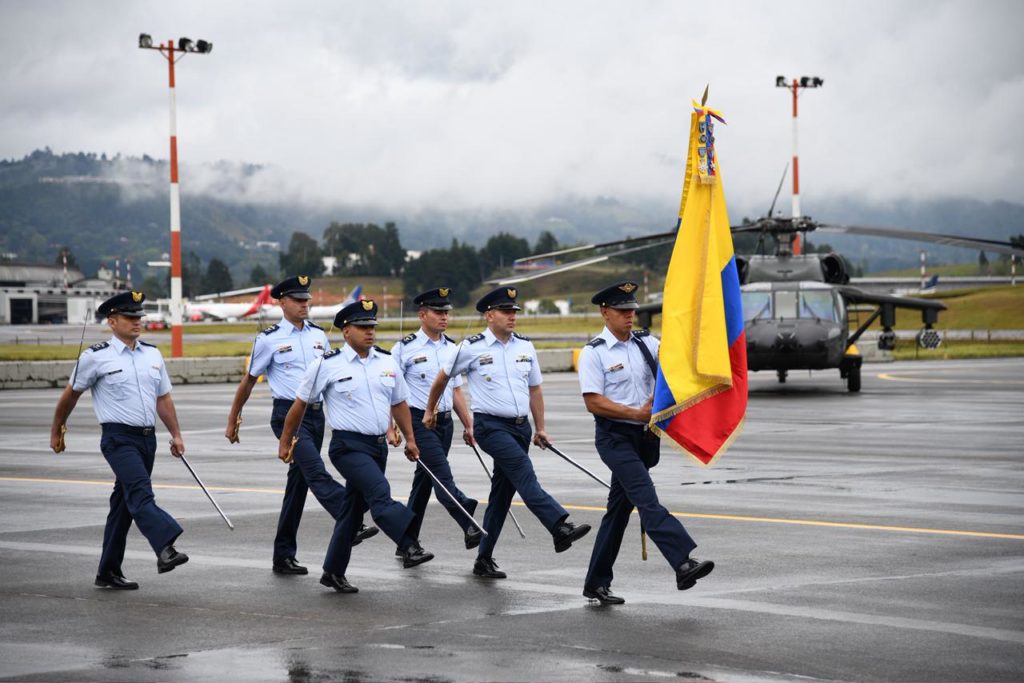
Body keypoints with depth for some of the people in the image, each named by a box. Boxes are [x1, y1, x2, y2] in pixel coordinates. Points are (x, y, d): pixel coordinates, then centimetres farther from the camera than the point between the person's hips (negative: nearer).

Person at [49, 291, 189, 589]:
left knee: (124, 503, 11)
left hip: (147, 438, 6)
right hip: (119, 438, -6)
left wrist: (176, 435, 12)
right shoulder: (96, 357, -4)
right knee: (141, 494, -24)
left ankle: (108, 571, 18)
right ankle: (165, 549, -42)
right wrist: (56, 431, 16)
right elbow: (70, 395, 8)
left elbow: (163, 399, 18)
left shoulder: (152, 354, 12)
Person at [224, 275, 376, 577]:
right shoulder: (269, 339, -2)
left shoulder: (318, 335, 12)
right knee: (316, 471, -22)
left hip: (316, 413, 6)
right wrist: (233, 421, 13)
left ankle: (284, 556, 16)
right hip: (288, 414, -6)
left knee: (299, 482, 9)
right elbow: (248, 381, 7)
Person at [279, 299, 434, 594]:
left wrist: (410, 439, 17)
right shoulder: (328, 365, -5)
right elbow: (300, 403, 4)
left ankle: (333, 572, 22)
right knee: (381, 494, -25)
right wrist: (285, 442, 9)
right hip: (349, 446, -6)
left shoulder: (387, 362, 9)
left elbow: (399, 403, 21)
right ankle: (410, 548, -35)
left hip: (378, 446, 6)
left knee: (355, 508, 12)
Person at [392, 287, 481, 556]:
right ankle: (469, 527, -28)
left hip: (445, 421, 6)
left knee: (424, 481, 10)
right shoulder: (406, 348, -7)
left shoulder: (451, 349, 12)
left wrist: (468, 425, 15)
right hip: (419, 420, -6)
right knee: (442, 475, -17)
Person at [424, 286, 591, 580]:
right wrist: (430, 410, 22)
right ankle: (560, 528, -42)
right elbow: (443, 377, 11)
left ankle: (484, 558, 17)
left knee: (503, 492, 9)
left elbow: (534, 389, 18)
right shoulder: (472, 348, -3)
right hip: (490, 425, -6)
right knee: (524, 474, -26)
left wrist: (540, 428, 16)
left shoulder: (525, 347, 11)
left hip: (520, 426, 6)